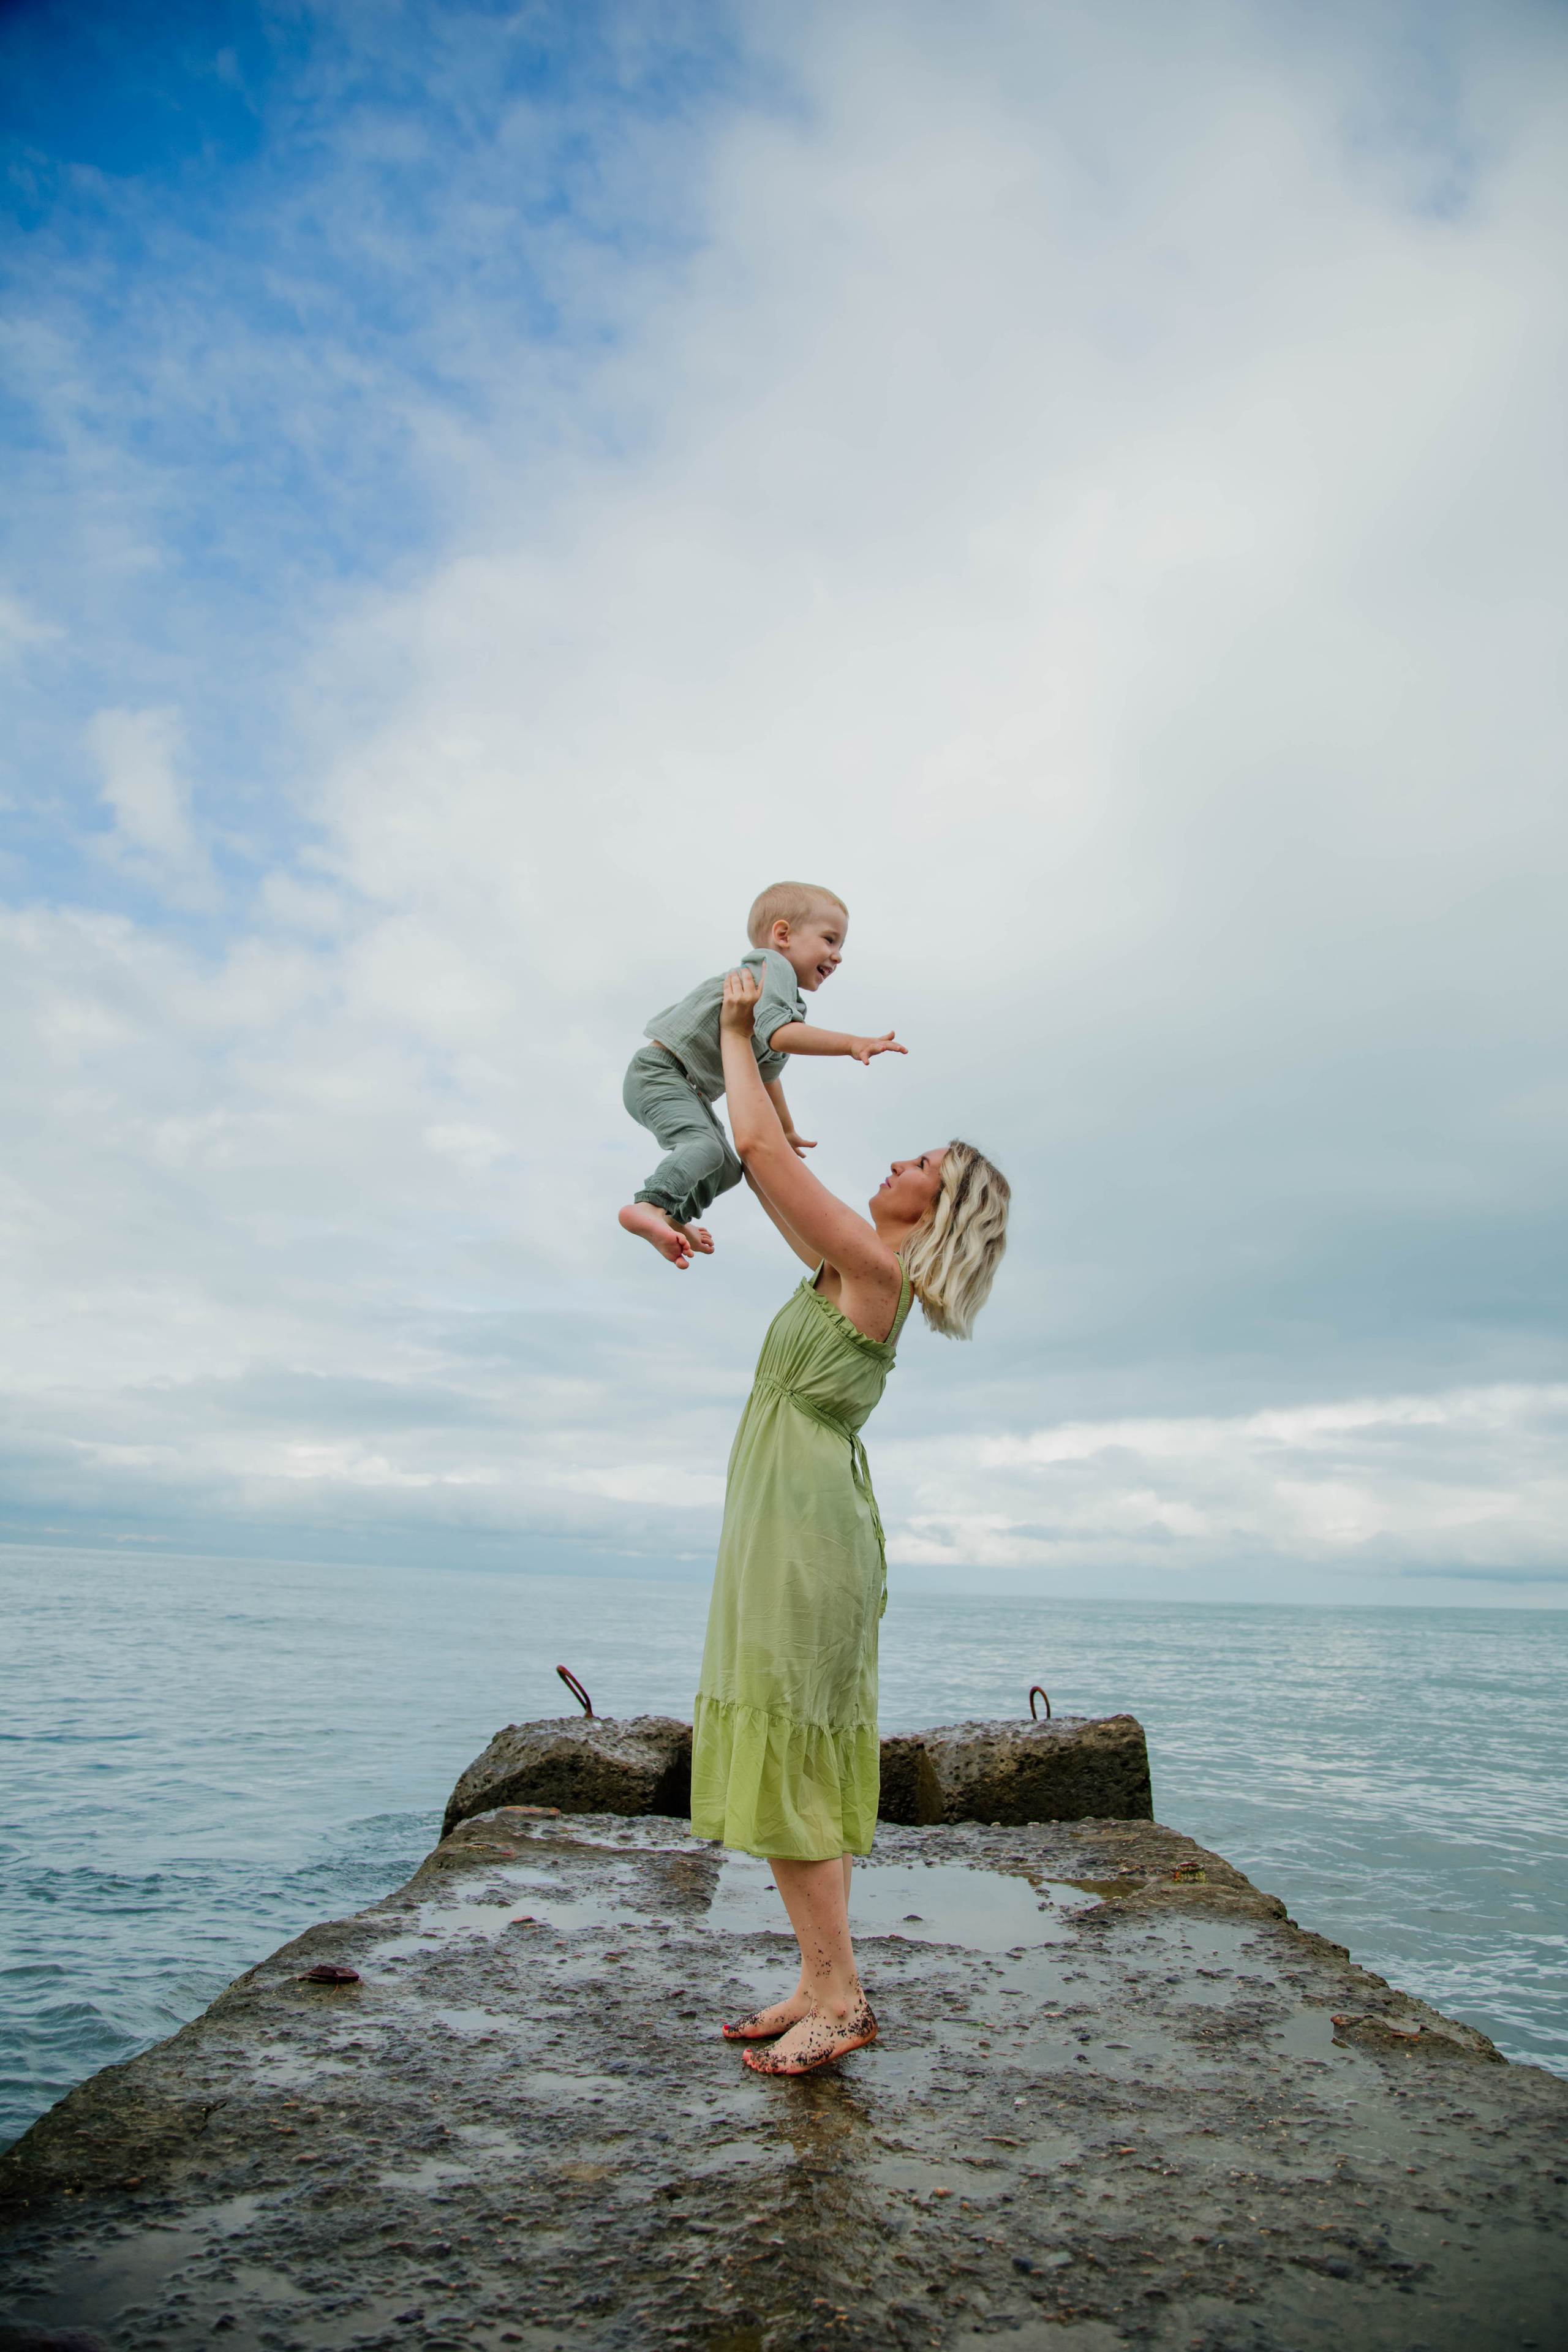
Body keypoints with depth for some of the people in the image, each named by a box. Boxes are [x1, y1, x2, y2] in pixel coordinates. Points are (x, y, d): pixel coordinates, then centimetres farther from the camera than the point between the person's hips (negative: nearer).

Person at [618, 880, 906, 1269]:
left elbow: (766, 1071, 29)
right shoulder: (771, 966, -15)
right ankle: (650, 1205, -42)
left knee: (726, 1170, 21)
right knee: (705, 1145, -33)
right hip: (659, 1073, -11)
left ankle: (675, 1218, 39)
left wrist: (786, 1130, 38)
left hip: (691, 1090, 11)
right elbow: (778, 1033, -33)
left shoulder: (792, 1004, 17)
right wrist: (851, 1043, -37)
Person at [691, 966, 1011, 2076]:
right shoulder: (853, 1267, 13)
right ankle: (823, 1981, 18)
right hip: (787, 1522, 10)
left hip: (806, 1523, -10)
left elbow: (762, 1149, -13)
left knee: (781, 1758, -6)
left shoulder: (874, 1266, -12)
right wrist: (757, 1051, 21)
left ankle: (840, 1996, 3)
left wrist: (737, 1035, 0)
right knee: (791, 1762, 11)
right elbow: (769, 1167, 23)